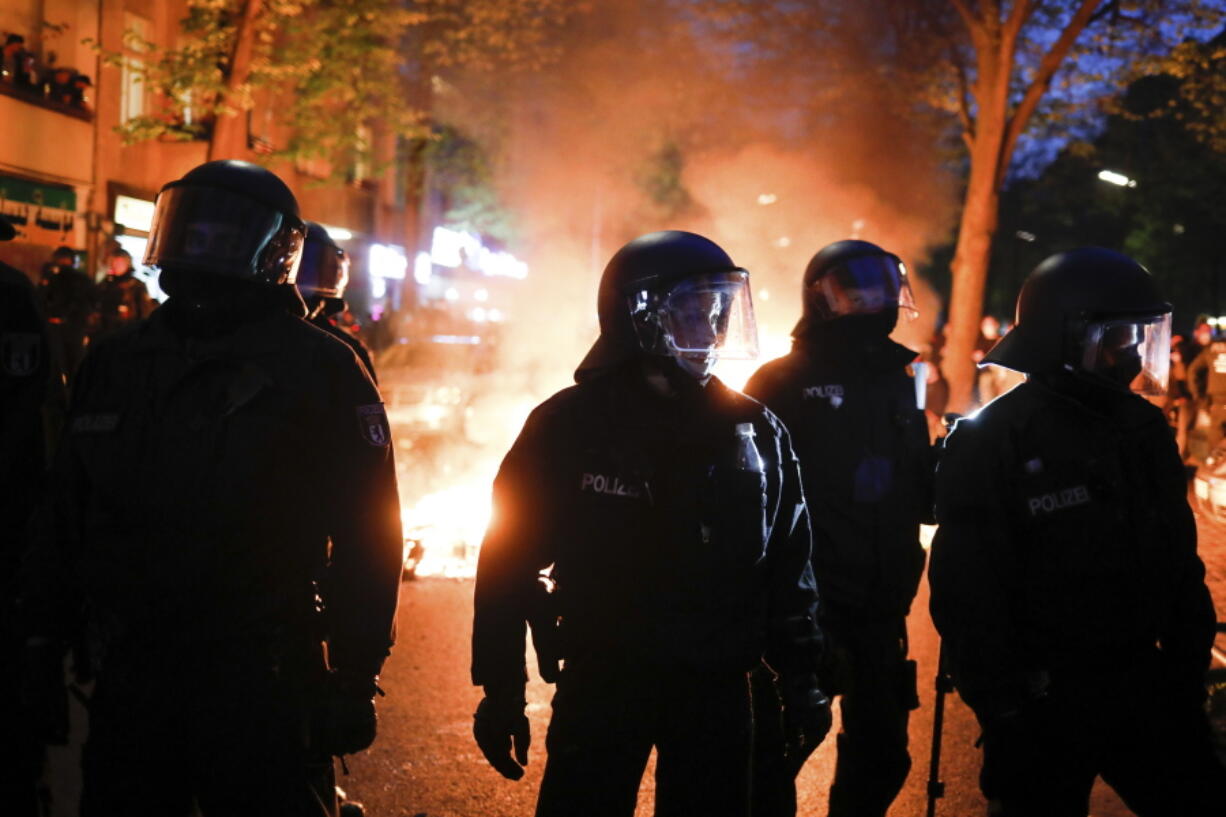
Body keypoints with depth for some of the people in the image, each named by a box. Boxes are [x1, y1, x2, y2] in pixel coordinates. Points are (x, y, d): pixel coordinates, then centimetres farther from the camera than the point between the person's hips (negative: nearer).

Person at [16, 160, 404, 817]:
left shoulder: (320, 372, -5)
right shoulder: (115, 364, 10)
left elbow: (366, 535, -7)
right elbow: (67, 517, 17)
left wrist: (355, 681, -9)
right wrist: (43, 636, 14)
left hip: (258, 689, -5)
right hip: (127, 682, 5)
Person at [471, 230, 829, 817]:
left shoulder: (755, 430, 4)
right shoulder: (570, 424, -7)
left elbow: (788, 565, 9)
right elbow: (512, 561, -5)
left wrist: (801, 680, 7)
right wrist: (501, 689, -7)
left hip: (717, 687, 3)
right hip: (601, 681, -3)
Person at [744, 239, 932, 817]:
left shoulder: (900, 381, 13)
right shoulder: (782, 382, -4)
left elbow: (922, 493, 15)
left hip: (879, 606, 5)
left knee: (881, 749, 12)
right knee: (779, 745, 2)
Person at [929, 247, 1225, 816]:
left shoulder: (1144, 429, 7)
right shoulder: (990, 444, -13)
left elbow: (1180, 562, 15)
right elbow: (967, 593, -15)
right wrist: (1003, 713, -16)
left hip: (1145, 683, 6)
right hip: (1044, 702, -6)